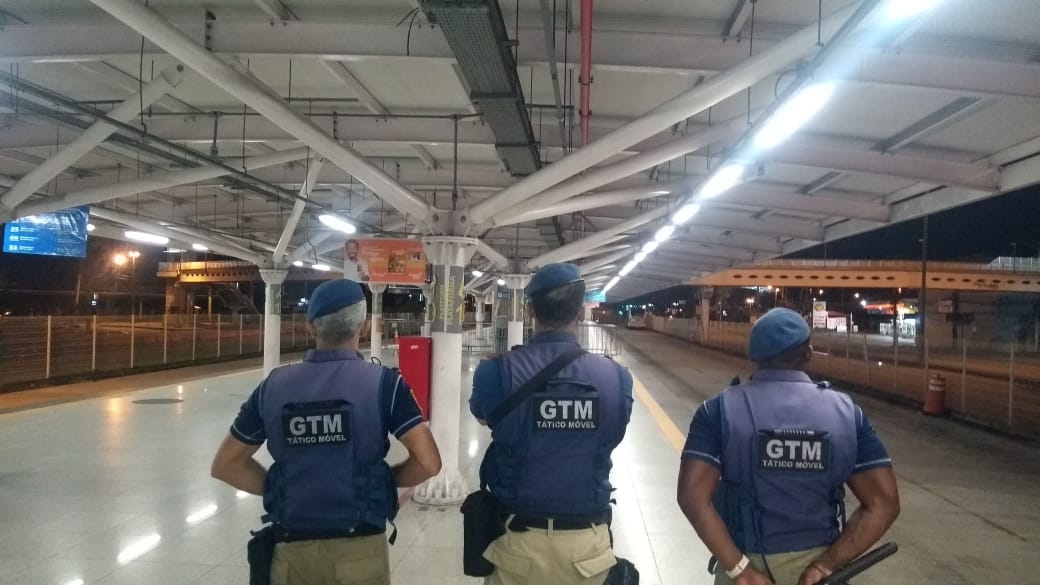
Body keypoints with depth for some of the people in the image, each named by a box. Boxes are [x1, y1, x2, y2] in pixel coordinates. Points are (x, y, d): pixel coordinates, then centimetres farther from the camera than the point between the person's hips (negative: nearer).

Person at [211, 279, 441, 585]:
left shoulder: (274, 385, -1)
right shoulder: (383, 382, -10)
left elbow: (225, 465, 6)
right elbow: (428, 463, -15)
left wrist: (277, 488, 9)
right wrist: (387, 478, 3)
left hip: (292, 549, 2)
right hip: (359, 550, -1)